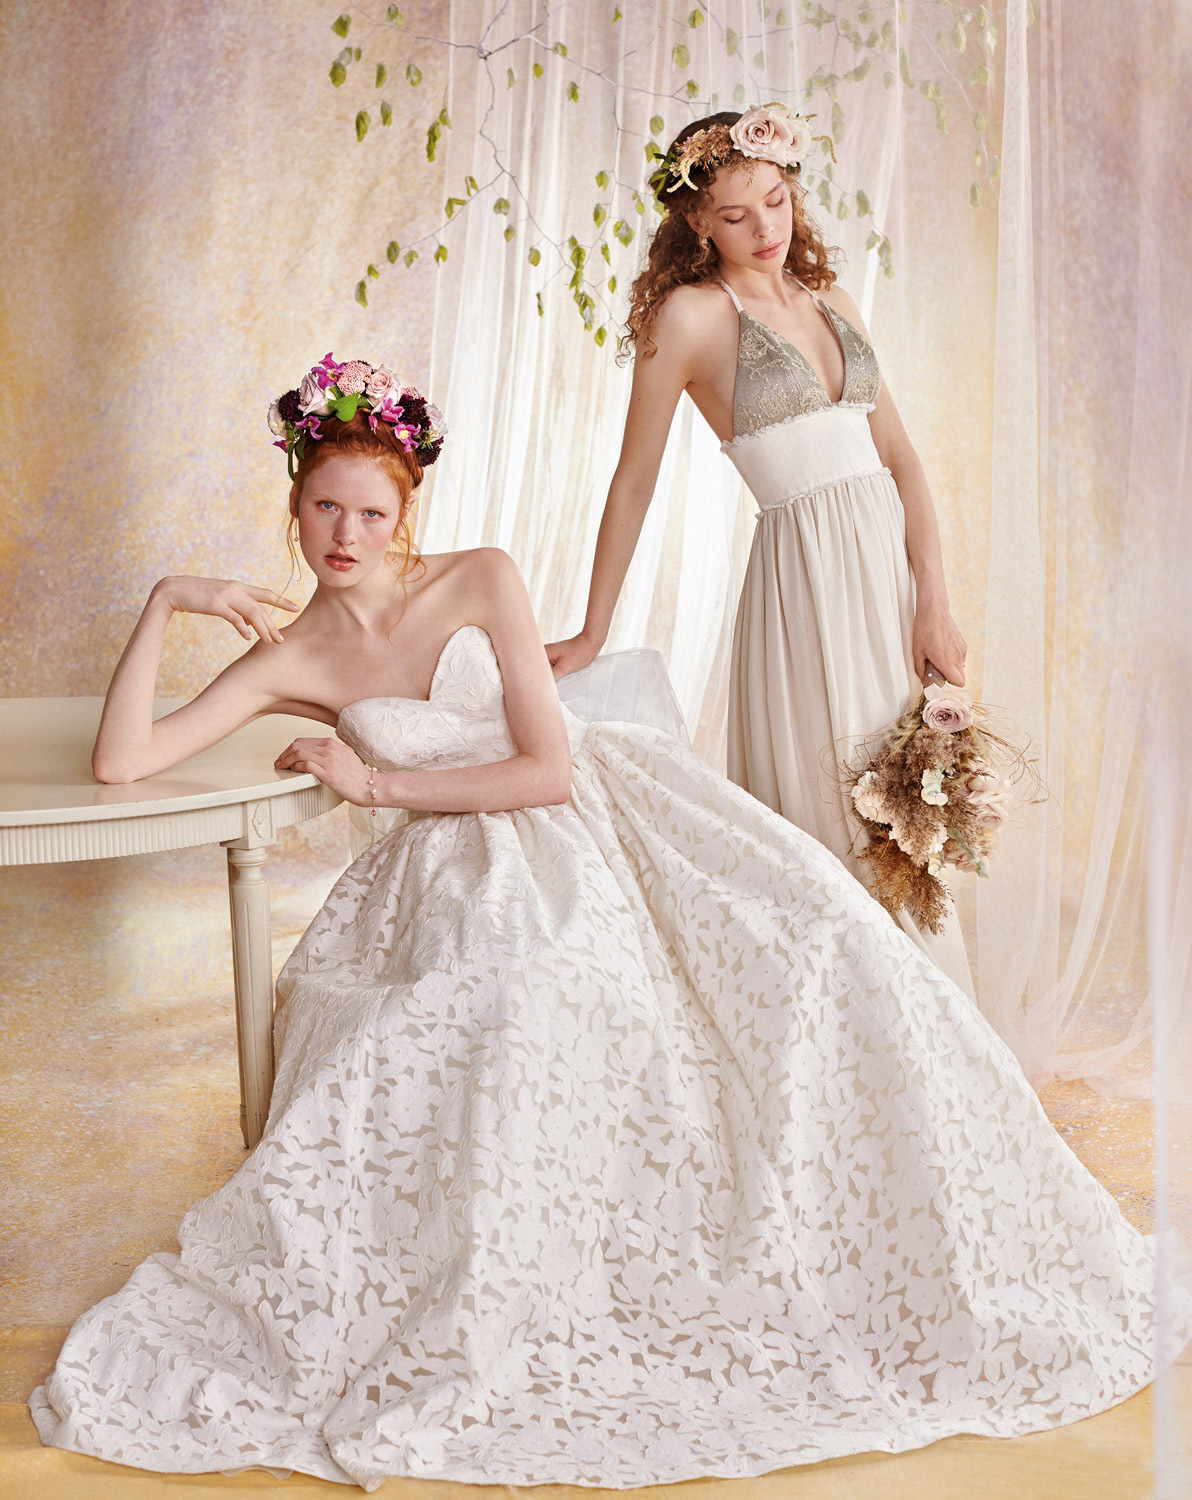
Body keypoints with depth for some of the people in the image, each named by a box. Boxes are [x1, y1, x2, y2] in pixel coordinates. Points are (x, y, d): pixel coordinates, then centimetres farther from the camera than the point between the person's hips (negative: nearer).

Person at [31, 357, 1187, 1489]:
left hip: (603, 814, 1)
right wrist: (163, 605, -7)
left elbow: (547, 768, -7)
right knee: (518, 1019, -35)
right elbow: (121, 762, -3)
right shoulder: (290, 659, 3)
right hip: (473, 881, 0)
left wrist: (377, 783, -7)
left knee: (811, 937, -19)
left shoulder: (480, 582, -2)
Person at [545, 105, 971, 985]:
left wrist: (934, 604, -2)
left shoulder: (831, 301, 12)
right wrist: (591, 635, -1)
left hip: (894, 558, 6)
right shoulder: (690, 313, -4)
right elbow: (635, 483, -2)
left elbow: (901, 459, 8)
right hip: (807, 573, -5)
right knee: (831, 826, 1)